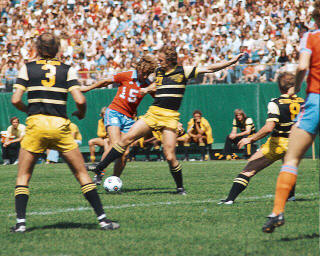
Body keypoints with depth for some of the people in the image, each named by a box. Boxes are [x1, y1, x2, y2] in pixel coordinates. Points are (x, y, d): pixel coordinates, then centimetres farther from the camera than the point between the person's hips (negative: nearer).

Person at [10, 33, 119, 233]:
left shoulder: (27, 68, 6)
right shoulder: (67, 70, 6)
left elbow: (16, 100, -2)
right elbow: (80, 100, -5)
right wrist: (81, 114, 16)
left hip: (35, 125, 0)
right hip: (60, 126, 0)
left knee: (23, 177, 11)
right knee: (82, 174, 8)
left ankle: (20, 222, -1)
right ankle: (102, 218, 3)